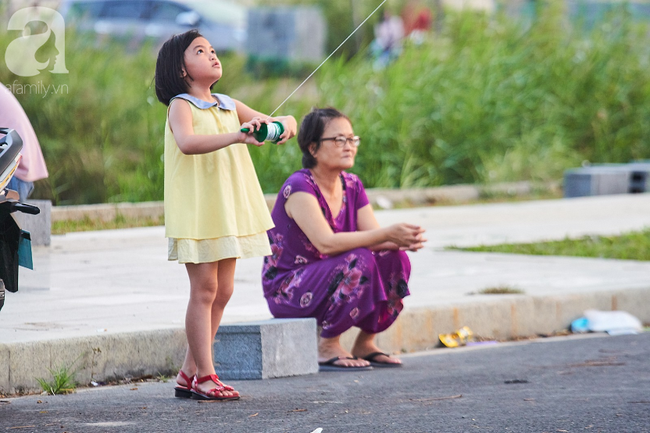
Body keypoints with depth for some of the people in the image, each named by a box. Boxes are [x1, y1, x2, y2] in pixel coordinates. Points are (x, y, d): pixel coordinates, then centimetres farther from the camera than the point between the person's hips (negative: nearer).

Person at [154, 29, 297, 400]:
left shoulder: (229, 106, 12)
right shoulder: (181, 106, -7)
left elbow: (282, 123, 12)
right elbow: (187, 143, -28)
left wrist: (285, 124, -14)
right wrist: (235, 136, -41)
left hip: (229, 210, 7)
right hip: (196, 212, -7)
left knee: (223, 290, 7)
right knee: (205, 289, -7)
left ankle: (189, 374, 15)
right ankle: (204, 376, -3)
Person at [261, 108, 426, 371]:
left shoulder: (352, 186, 6)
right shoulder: (299, 187, -19)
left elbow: (373, 237, -3)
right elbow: (326, 242, -30)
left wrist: (402, 240, -26)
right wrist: (388, 234, -33)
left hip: (332, 284, 7)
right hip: (287, 288, -7)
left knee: (394, 259, -12)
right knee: (359, 261, -29)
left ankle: (365, 343, 0)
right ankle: (327, 347, -17)